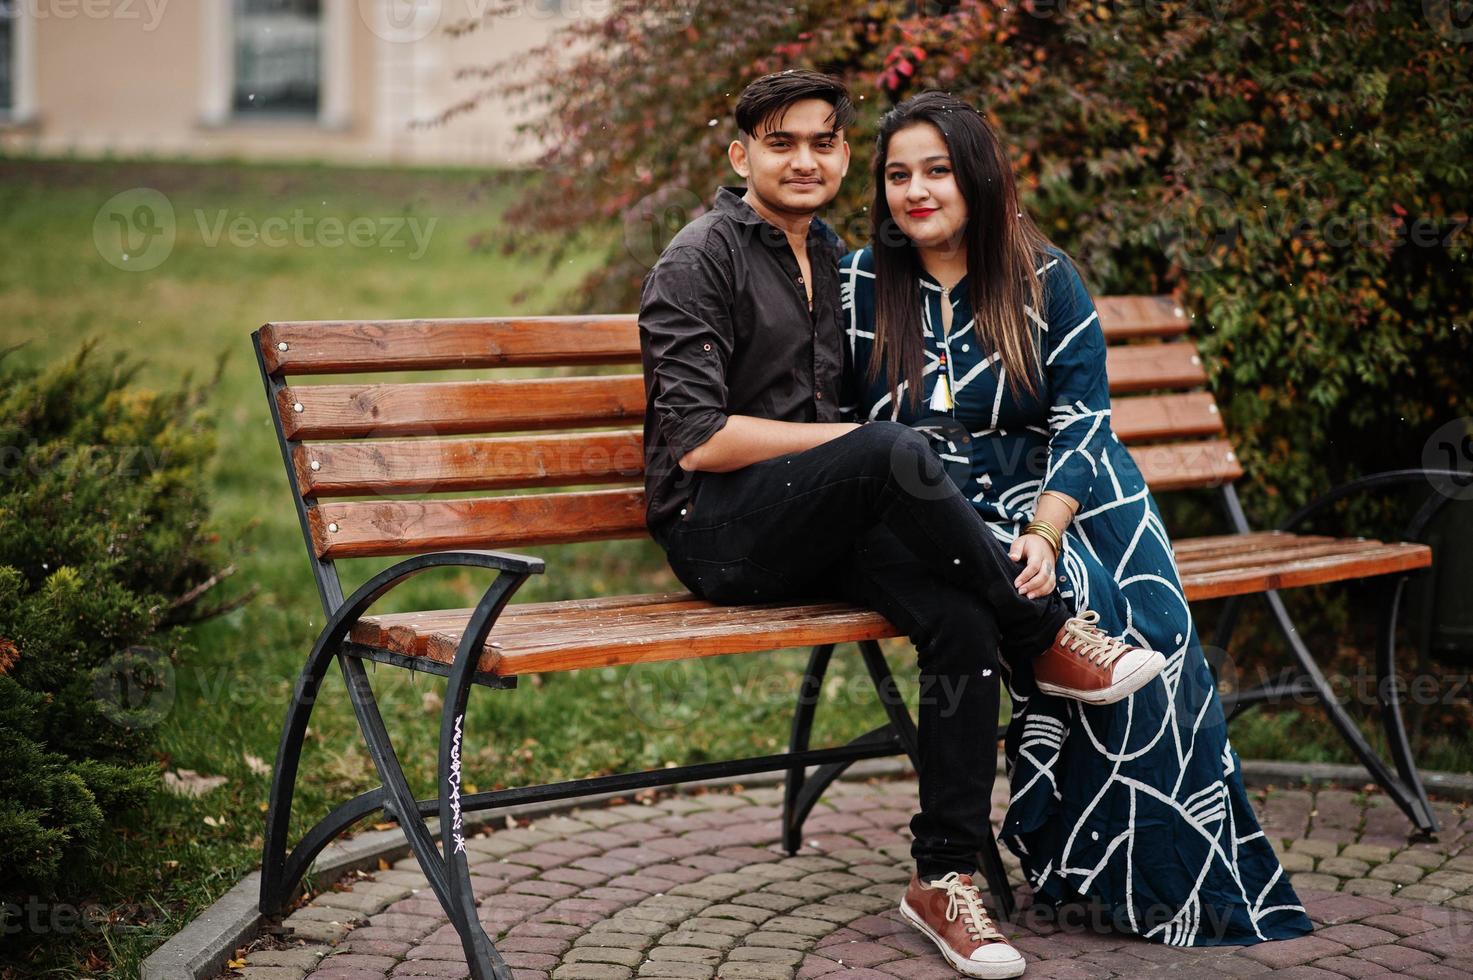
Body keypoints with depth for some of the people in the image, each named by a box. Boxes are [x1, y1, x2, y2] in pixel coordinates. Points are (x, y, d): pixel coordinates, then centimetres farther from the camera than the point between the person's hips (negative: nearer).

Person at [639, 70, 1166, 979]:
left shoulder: (833, 259, 19)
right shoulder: (701, 260, -5)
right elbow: (699, 440, -14)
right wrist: (859, 443, -12)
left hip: (819, 528, 7)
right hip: (718, 530, -6)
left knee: (963, 621, -23)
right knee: (895, 449, -34)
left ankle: (947, 878, -15)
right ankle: (1046, 635, -17)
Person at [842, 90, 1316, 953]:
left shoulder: (1045, 279, 5)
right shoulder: (860, 285, 5)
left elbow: (1082, 416, -2)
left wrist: (1044, 530, -19)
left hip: (1064, 489, 2)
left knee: (1148, 618, -27)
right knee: (1076, 602, -31)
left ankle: (1177, 877, -14)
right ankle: (1076, 860, -19)